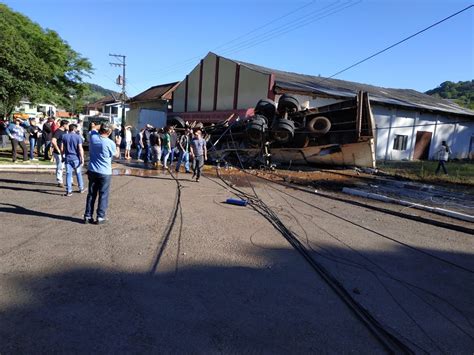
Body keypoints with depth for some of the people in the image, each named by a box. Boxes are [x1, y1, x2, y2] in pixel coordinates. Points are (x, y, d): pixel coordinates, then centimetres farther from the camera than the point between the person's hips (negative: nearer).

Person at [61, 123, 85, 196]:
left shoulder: (64, 136, 3)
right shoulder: (78, 137, -7)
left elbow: (62, 148, 3)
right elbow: (80, 149, -12)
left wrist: (62, 156, 15)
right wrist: (82, 158, -9)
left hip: (67, 158, 2)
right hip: (76, 158, -2)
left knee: (68, 174, 4)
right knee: (78, 173, 12)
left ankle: (69, 191, 3)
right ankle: (81, 188, 23)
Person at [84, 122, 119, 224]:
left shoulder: (93, 136, -4)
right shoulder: (110, 143, -16)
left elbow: (94, 129, 21)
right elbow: (116, 155, 2)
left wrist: (102, 127, 17)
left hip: (92, 171, 5)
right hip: (105, 173, -5)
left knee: (91, 194, 14)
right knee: (103, 195, 6)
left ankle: (87, 216, 19)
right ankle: (100, 217, 9)